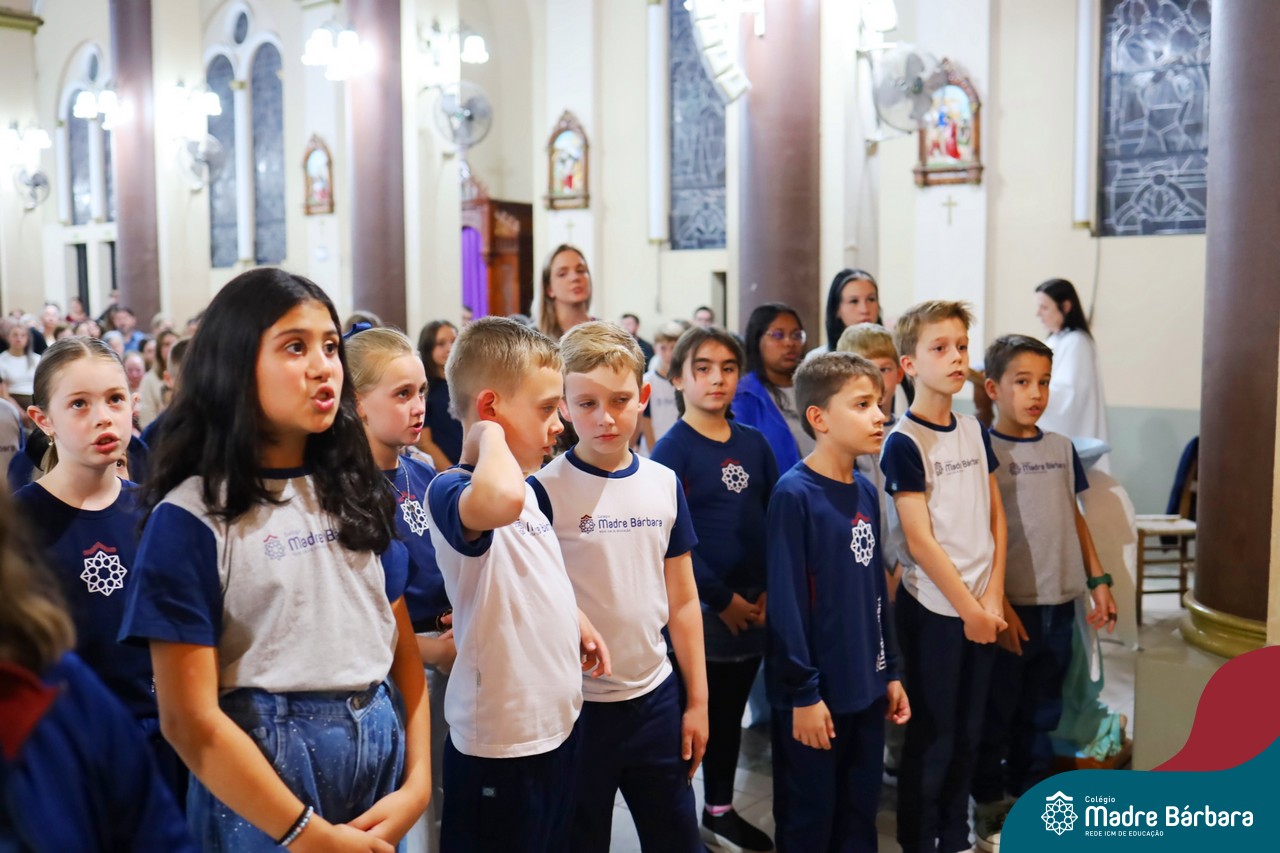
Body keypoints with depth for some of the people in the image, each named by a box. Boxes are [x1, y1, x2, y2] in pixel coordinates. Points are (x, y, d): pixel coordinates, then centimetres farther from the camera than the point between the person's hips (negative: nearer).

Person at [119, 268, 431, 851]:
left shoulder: (357, 491, 5)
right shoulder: (191, 518, -12)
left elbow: (402, 646, 6)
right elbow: (190, 719, -14)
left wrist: (417, 781, -5)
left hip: (379, 746, 5)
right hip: (261, 762, -5)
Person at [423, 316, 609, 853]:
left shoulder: (526, 488, 6)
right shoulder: (451, 492, -24)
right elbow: (499, 501, -49)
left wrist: (577, 621, 15)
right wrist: (492, 435, -31)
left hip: (556, 723, 9)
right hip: (499, 747, -9)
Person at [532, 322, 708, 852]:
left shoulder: (664, 484, 1)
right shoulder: (545, 490, -12)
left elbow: (682, 600, 6)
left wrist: (697, 699, 8)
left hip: (656, 697, 4)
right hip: (576, 704, -4)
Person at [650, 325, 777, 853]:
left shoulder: (754, 444, 6)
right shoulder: (670, 450, -10)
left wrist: (769, 591, -3)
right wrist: (721, 599, -14)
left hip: (754, 605, 5)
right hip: (695, 606, -5)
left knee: (730, 711, 18)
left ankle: (720, 808, 34)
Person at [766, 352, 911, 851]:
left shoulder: (866, 492, 6)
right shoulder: (794, 494, -16)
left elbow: (876, 589, 12)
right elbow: (785, 602, -17)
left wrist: (891, 671, 13)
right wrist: (802, 692, -16)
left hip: (866, 688, 7)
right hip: (816, 690, -7)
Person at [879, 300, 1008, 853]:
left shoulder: (974, 431, 7)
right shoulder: (904, 443, -13)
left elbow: (996, 517, 9)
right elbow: (920, 541, -16)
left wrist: (993, 597, -1)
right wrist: (968, 608, -12)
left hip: (982, 605, 6)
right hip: (932, 607, -6)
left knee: (968, 732, 15)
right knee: (931, 735, 5)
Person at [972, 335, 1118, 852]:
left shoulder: (1061, 448, 8)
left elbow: (1074, 518, 16)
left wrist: (1098, 581, 11)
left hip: (1059, 603, 5)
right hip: (1010, 607, -5)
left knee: (1041, 713, 16)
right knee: (995, 712, 7)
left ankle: (1028, 797, 32)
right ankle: (989, 808, 23)